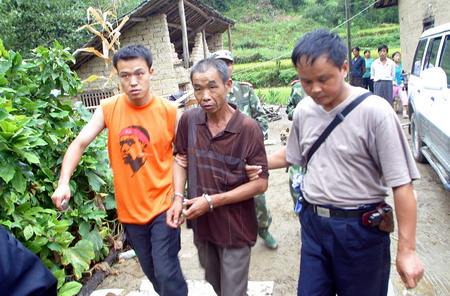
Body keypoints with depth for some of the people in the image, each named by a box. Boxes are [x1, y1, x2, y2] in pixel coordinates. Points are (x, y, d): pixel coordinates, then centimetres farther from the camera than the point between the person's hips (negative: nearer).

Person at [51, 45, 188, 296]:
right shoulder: (108, 109, -5)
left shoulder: (168, 110, -10)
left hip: (163, 205, -3)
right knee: (151, 270, 19)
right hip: (129, 208, 3)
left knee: (166, 272, -3)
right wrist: (64, 182, -21)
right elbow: (80, 143, -8)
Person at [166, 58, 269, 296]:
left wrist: (211, 201, -19)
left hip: (235, 229, -5)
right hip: (201, 223, 5)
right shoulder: (189, 119, -6)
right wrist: (178, 198, -9)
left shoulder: (248, 128, -19)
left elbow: (260, 183, -16)